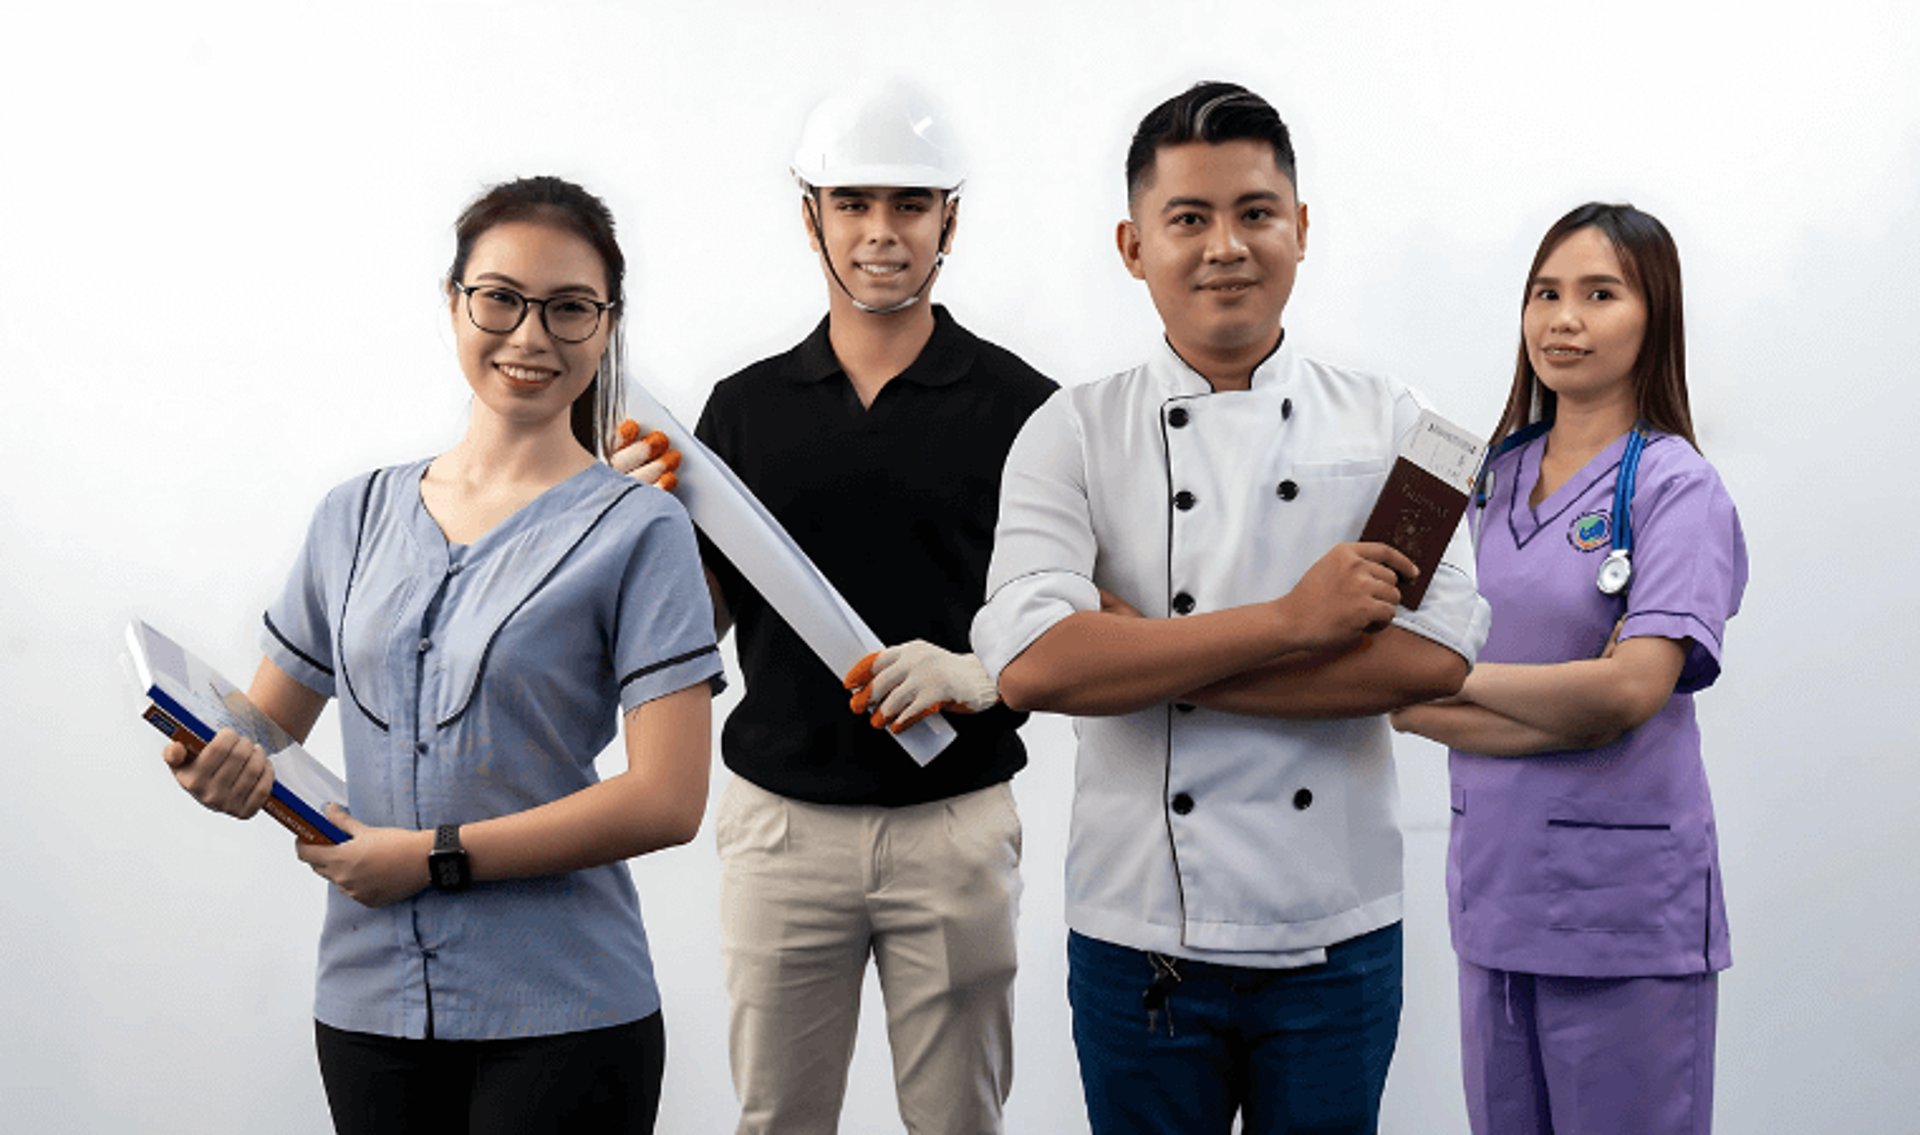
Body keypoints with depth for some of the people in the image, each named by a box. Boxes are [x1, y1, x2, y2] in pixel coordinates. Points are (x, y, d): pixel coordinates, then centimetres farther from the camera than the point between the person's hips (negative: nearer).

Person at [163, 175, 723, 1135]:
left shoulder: (637, 532, -6)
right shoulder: (357, 516, 9)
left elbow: (666, 800, -13)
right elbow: (265, 726, 15)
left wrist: (435, 856, -14)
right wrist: (217, 768, -9)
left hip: (559, 1017, -4)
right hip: (369, 1005, 4)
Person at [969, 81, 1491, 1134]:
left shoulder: (1390, 423, 1)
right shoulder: (1073, 433, -2)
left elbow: (1434, 657, -13)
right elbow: (1030, 664, -17)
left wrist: (1146, 657, -15)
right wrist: (1292, 621, -19)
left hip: (1339, 939, 1)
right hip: (1138, 941, -1)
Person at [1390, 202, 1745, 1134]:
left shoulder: (1676, 487, -6)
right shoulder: (1491, 477, 10)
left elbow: (1632, 689, -17)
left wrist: (1456, 680, -7)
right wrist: (1566, 704, -12)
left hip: (1622, 896, -5)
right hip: (1493, 878, 5)